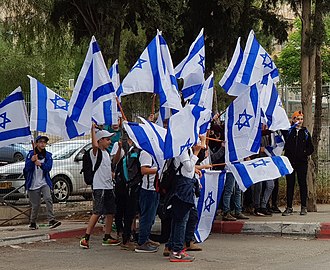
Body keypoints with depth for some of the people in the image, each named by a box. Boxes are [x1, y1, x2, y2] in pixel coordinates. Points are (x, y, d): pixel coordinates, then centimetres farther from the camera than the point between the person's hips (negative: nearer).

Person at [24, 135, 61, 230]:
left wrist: (40, 164, -27)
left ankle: (51, 220, -25)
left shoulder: (48, 155, 6)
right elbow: (27, 168, -7)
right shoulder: (31, 154, 1)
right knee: (35, 205, 3)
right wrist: (32, 161, -26)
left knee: (48, 199, -20)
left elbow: (48, 167, -8)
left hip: (44, 182, 1)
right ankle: (33, 222, 22)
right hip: (33, 184, -1)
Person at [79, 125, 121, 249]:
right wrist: (93, 129, -30)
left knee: (110, 213, 10)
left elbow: (113, 162, 34)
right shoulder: (95, 152, -9)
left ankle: (107, 237, 18)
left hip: (109, 187, 9)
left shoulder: (106, 153, 17)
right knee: (97, 213, -12)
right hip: (99, 187, -9)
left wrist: (119, 149, 25)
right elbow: (95, 145, -32)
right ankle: (86, 238, -10)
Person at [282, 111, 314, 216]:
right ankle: (289, 207, 6)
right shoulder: (288, 131, 6)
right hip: (290, 161, -1)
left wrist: (305, 153, -7)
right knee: (290, 184, 2)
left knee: (302, 183, 3)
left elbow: (311, 148, 11)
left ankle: (304, 207, 10)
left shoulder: (305, 132, 10)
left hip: (302, 162, 1)